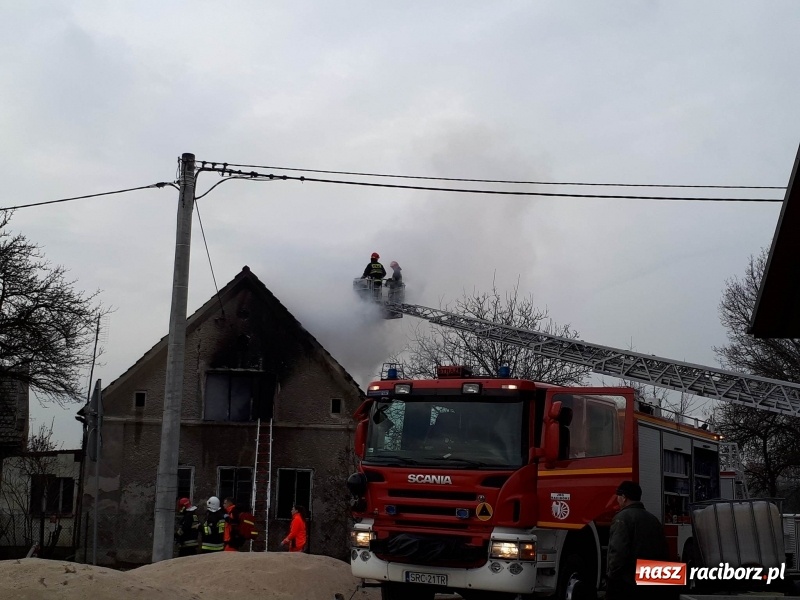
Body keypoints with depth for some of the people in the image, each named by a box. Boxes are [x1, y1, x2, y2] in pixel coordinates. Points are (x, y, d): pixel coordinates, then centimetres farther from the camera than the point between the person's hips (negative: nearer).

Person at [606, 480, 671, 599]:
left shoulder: (623, 517, -9)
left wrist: (611, 578, -14)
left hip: (627, 585, -8)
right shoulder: (653, 519, 17)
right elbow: (664, 553, 19)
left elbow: (618, 552, -20)